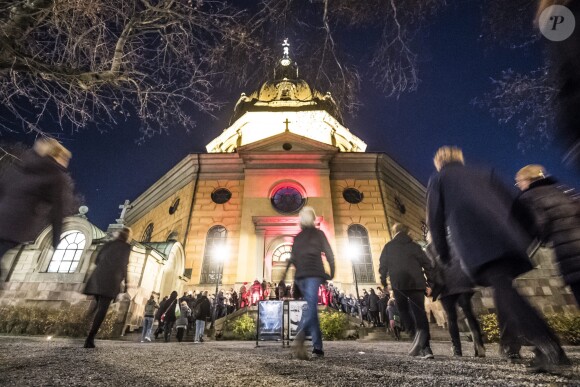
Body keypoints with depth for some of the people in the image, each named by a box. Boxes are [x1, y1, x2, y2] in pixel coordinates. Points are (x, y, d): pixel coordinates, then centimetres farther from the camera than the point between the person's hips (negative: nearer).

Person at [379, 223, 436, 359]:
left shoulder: (388, 247, 8)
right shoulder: (414, 246, 12)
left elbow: (383, 265, 6)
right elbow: (427, 264, 8)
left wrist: (383, 280, 16)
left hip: (399, 284, -2)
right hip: (417, 284, 2)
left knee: (405, 313, 11)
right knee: (420, 314, 3)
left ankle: (422, 345, 4)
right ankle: (424, 346, -6)